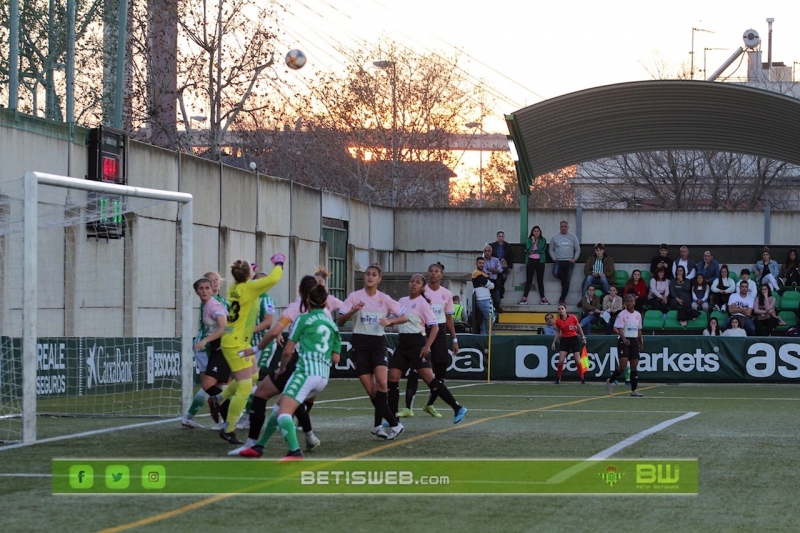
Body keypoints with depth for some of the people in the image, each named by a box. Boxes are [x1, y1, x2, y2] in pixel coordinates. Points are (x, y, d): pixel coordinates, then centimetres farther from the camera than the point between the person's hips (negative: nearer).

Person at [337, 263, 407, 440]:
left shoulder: (384, 299, 3)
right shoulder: (355, 296, 0)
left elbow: (404, 317, 6)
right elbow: (340, 321, -4)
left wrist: (390, 321, -13)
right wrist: (353, 310, -23)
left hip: (378, 343, 0)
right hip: (360, 343, 0)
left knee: (381, 383, -20)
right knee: (370, 389, -4)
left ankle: (378, 425, -11)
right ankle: (394, 424, 6)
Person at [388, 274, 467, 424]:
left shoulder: (422, 303, -7)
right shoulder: (402, 301, 13)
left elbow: (434, 326, -12)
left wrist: (427, 346, -22)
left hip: (417, 343, -7)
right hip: (403, 343, 7)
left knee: (428, 376, -16)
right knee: (393, 377, -1)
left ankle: (457, 408, -14)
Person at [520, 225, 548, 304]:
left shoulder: (543, 240, 5)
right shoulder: (529, 240, 6)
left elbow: (542, 250, -8)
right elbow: (528, 250, -9)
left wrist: (532, 251, -7)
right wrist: (533, 241, -10)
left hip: (540, 261, 0)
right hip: (531, 261, 0)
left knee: (540, 280, 4)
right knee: (529, 280, 0)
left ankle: (542, 298, 6)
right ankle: (524, 298, 0)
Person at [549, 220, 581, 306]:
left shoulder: (573, 237, 8)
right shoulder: (554, 237, 7)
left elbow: (578, 249, 11)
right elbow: (551, 250, 9)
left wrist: (575, 259, -3)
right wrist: (554, 259, -5)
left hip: (569, 261, 1)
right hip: (558, 261, -1)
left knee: (567, 282, -2)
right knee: (555, 274, -28)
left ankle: (562, 299, 6)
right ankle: (564, 278, 7)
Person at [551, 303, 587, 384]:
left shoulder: (572, 317, -8)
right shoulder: (558, 321, -3)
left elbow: (579, 327, 5)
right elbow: (558, 333, 10)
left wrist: (583, 337, 5)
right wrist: (554, 342, 6)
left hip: (574, 339, -1)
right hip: (564, 340, 1)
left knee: (577, 361, -4)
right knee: (561, 361, -8)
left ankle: (582, 379, 4)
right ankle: (558, 378, 8)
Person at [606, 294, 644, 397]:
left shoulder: (638, 315, 11)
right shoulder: (622, 315, -6)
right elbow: (619, 329, -14)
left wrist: (641, 343, 16)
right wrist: (624, 338, -29)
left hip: (634, 341, 5)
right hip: (624, 341, -5)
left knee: (634, 366, 3)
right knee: (623, 366, -14)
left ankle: (634, 390, 5)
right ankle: (610, 381, 10)